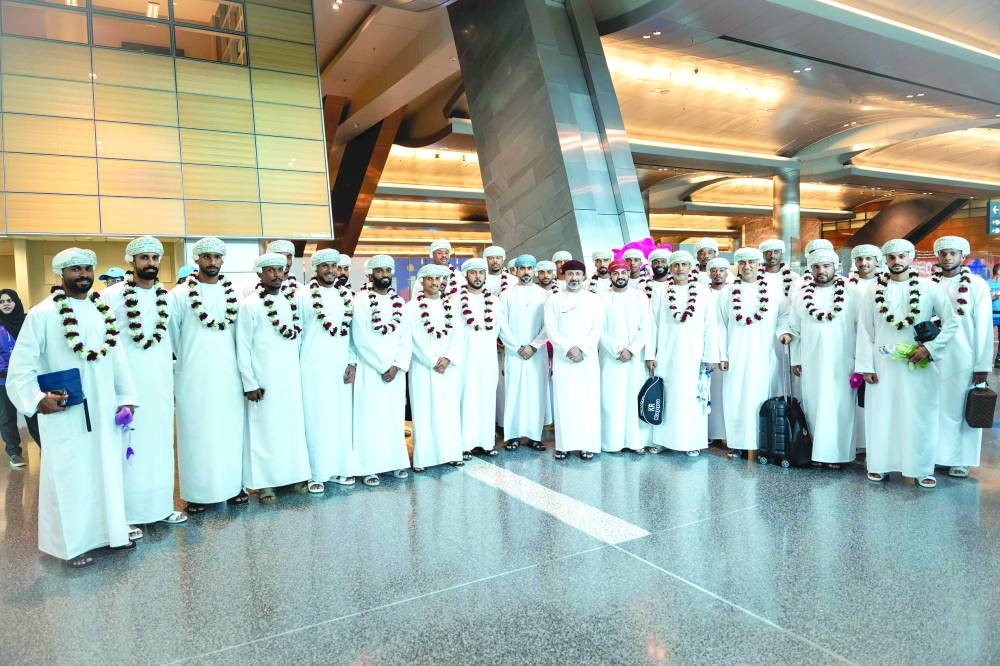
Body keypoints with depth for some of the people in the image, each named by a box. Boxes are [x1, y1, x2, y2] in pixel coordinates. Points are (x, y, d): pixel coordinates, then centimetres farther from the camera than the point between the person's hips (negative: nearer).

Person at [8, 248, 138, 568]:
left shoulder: (103, 311, 8)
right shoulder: (42, 314, -8)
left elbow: (116, 359, 10)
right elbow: (21, 366, -9)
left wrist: (126, 397, 7)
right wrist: (36, 399, -21)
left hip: (104, 411, 5)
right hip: (65, 414, -5)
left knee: (108, 470, 14)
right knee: (70, 476, 4)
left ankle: (111, 529, 28)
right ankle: (72, 543, 18)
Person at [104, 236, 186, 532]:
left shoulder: (167, 296, 8)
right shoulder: (112, 296, -6)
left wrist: (175, 377, 14)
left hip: (161, 381, 5)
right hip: (127, 382, -5)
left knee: (161, 443, 12)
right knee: (130, 446, 0)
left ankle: (162, 505, 23)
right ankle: (127, 515, 11)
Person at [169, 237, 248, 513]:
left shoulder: (234, 293, 5)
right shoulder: (180, 295, -3)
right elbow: (170, 337, 2)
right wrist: (172, 375, 2)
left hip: (228, 377, 2)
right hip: (194, 378, -2)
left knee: (231, 430, 8)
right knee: (197, 434, 4)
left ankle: (234, 484, 20)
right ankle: (197, 492, 14)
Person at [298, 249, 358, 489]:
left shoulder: (346, 295, 9)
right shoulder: (304, 295, -3)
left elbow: (351, 331, 10)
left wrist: (352, 363, 3)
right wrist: (295, 365, -3)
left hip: (341, 367, 4)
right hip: (314, 368, -4)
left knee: (342, 417, 8)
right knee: (316, 419, 0)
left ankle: (341, 467, 19)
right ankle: (316, 473, 8)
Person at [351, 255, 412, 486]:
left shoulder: (399, 302, 9)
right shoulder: (361, 301, -5)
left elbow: (406, 337, 5)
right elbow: (361, 340, -10)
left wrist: (397, 366, -7)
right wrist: (383, 367, -11)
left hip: (396, 370, 4)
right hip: (370, 370, -4)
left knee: (395, 416, 8)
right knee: (370, 418, -1)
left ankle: (395, 461, 16)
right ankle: (369, 467, 6)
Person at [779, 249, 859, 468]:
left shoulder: (851, 295, 2)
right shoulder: (800, 296, 8)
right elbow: (793, 328, 11)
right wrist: (795, 359, 6)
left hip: (842, 363, -2)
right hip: (811, 363, 2)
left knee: (839, 406, -2)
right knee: (813, 406, 3)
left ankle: (836, 453, 6)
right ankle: (817, 451, 9)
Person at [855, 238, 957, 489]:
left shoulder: (930, 288, 1)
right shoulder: (874, 291, 3)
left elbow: (951, 323, 3)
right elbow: (865, 331, 2)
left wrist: (930, 348, -10)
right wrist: (866, 366, -3)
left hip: (918, 365, -1)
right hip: (883, 365, 1)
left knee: (920, 416, 4)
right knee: (881, 414, 5)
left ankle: (922, 468, 15)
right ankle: (879, 464, 17)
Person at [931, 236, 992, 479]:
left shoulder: (977, 285, -1)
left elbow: (983, 327, -3)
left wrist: (982, 365, -6)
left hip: (963, 359, -2)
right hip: (932, 357, 2)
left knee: (960, 408, 6)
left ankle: (960, 459, 17)